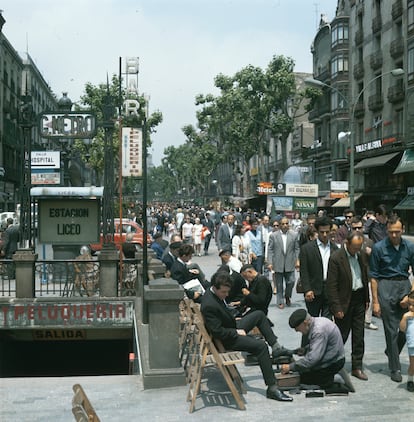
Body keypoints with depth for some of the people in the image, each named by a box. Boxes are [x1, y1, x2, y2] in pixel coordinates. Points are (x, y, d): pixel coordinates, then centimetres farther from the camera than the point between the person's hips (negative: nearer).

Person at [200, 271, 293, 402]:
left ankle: (276, 347, 21)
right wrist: (237, 332, -19)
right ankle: (272, 388, -16)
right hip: (227, 339, -10)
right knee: (261, 346, -19)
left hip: (233, 328, 10)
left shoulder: (215, 294, -4)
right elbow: (217, 332, -29)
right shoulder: (209, 305, -33)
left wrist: (235, 320, 10)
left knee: (259, 315, 14)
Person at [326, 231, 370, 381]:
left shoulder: (363, 255, 3)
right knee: (342, 335, 4)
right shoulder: (336, 258, -15)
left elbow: (366, 277, 14)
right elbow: (331, 285, -15)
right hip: (345, 301, -5)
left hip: (359, 300, 5)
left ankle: (357, 367, 18)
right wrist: (337, 308, -16)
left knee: (359, 336, 8)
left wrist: (367, 299, 10)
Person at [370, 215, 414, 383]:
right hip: (386, 287, -3)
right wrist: (375, 301, -3)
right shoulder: (379, 248, -3)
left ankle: (391, 352, 32)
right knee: (391, 329, 1)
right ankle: (395, 368, 13)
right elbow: (374, 276, -1)